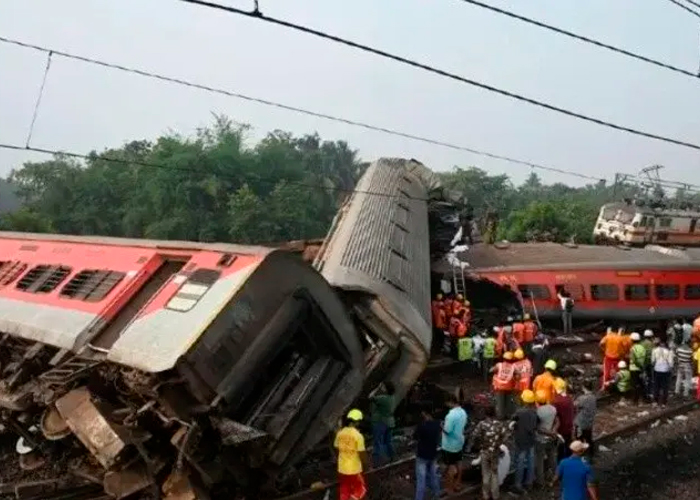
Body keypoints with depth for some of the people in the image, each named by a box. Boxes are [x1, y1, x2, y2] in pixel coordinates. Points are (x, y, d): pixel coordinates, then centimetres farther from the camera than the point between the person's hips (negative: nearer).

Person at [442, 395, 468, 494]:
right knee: (458, 463, 19)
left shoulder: (451, 415, -29)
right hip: (459, 442, 8)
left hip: (450, 444, -8)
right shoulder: (463, 412, -1)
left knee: (451, 466, 3)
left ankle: (450, 487, 13)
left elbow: (447, 431, -26)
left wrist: (442, 425, -8)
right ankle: (458, 484, 31)